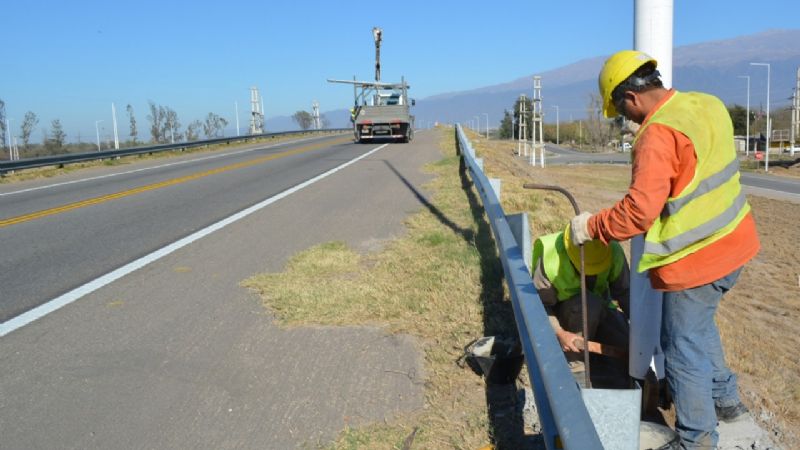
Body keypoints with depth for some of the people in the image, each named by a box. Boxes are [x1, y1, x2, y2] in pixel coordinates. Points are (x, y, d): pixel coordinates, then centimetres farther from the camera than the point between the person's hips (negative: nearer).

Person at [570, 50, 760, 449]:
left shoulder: (658, 133, -24)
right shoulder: (708, 104, 3)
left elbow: (638, 211, -29)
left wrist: (591, 227, -17)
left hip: (696, 259, -9)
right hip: (733, 242, 9)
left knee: (684, 350, 6)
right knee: (699, 325, 29)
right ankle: (725, 399, 44)